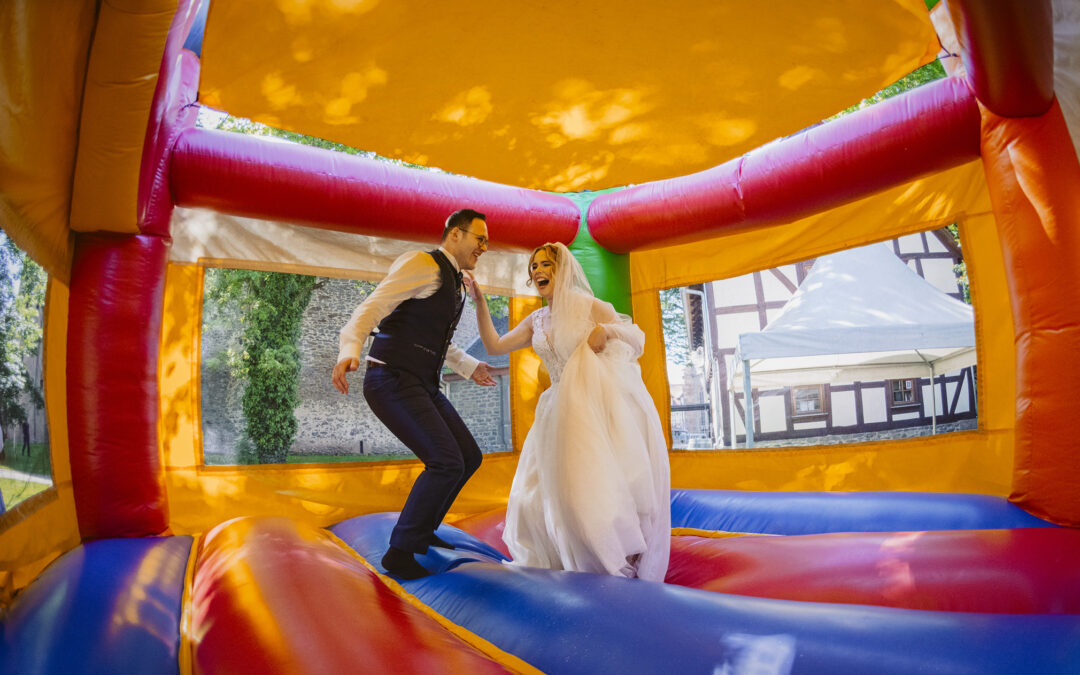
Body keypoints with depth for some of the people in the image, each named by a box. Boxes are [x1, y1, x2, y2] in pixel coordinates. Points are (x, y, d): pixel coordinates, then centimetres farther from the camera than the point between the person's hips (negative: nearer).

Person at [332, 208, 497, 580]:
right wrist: (349, 351, -35)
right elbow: (371, 307, -20)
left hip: (423, 385, 10)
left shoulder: (455, 283, 19)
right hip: (393, 380, -10)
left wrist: (470, 366, 36)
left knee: (469, 457, 11)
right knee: (447, 462, -18)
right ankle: (399, 551, 0)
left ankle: (421, 530, 28)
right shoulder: (423, 263, -10)